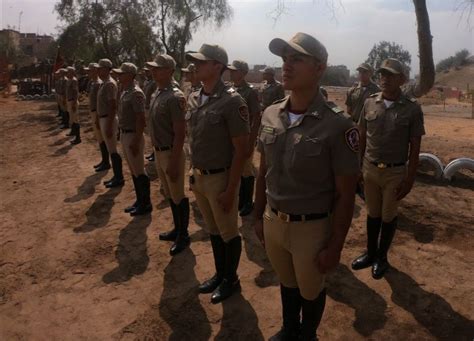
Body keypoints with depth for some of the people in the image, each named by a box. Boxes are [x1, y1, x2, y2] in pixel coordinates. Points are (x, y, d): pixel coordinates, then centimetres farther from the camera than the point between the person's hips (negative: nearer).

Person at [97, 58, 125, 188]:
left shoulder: (110, 84, -17)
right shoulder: (104, 83, 14)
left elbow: (113, 107, -22)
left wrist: (109, 125, -24)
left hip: (108, 119, -10)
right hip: (103, 119, 10)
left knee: (113, 150, -4)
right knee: (111, 149, 14)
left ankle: (119, 178, 5)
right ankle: (117, 176, 23)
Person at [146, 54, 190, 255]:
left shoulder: (175, 97, -20)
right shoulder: (156, 93, 8)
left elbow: (180, 133, -22)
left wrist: (173, 162, -22)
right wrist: (156, 152, 17)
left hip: (171, 153, -9)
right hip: (158, 151, 9)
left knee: (178, 196, 5)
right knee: (169, 195, 19)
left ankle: (183, 235, 20)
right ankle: (177, 229, 35)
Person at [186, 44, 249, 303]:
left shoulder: (232, 101, -17)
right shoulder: (193, 99, 4)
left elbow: (241, 150, -17)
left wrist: (230, 189, -17)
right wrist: (193, 171, 13)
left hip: (220, 177, -7)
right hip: (199, 176, 7)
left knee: (228, 232, 11)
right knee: (212, 230, 21)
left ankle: (231, 279, 32)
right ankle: (219, 273, 40)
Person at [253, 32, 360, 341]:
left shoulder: (337, 127, -19)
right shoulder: (270, 115, -3)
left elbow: (345, 194, -14)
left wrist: (335, 247, -11)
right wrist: (259, 216, 11)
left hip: (312, 227, -4)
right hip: (273, 221, 5)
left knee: (311, 290, 20)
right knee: (287, 282, 27)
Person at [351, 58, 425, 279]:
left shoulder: (412, 108, -9)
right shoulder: (370, 103, -1)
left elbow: (415, 147, -6)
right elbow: (362, 138, 6)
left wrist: (410, 179, -8)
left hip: (395, 172, -2)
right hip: (369, 169, 3)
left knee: (388, 217, 12)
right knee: (372, 213, 17)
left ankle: (382, 257, 32)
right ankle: (371, 253, 35)